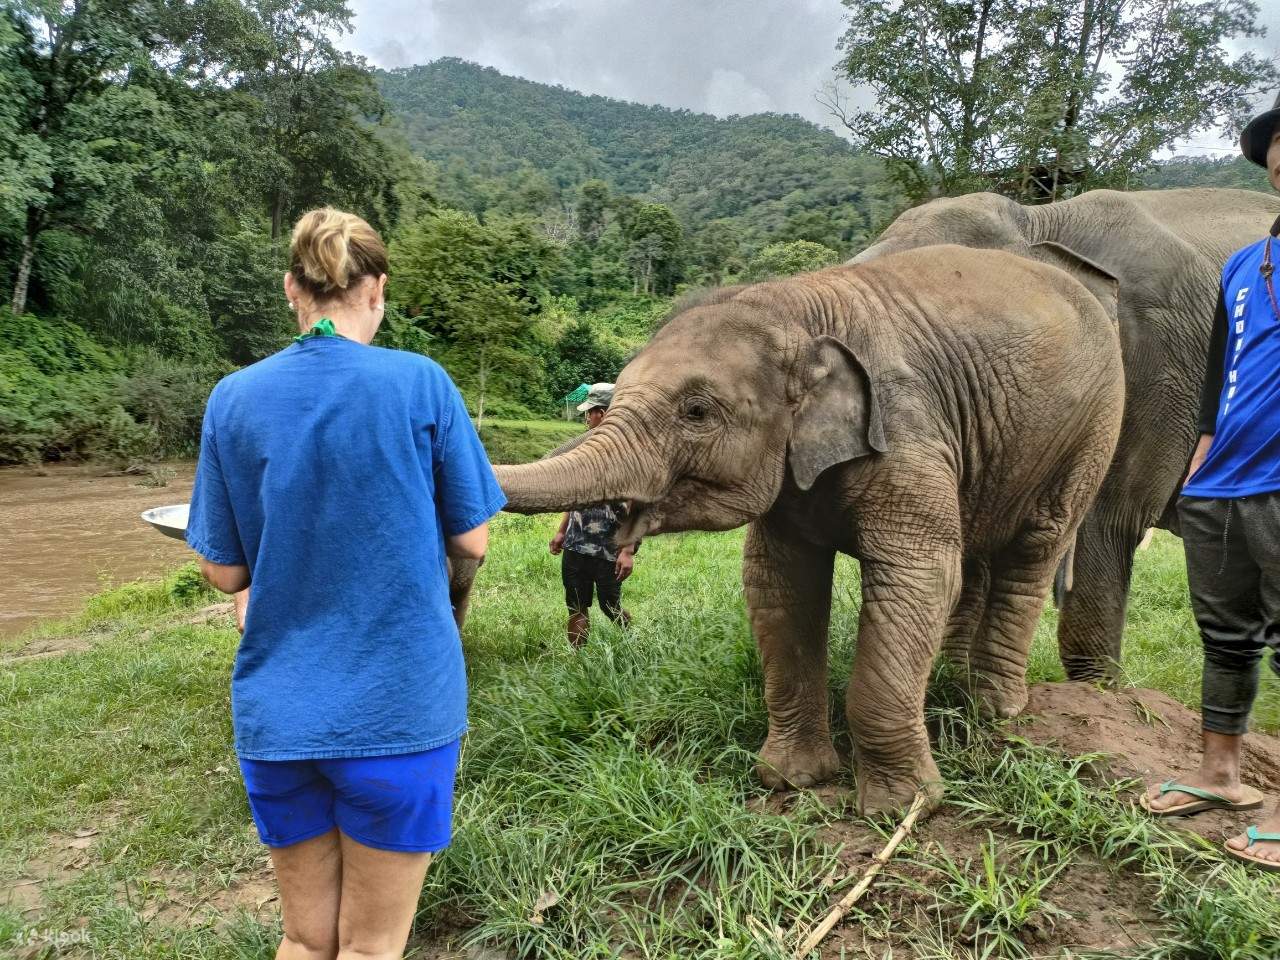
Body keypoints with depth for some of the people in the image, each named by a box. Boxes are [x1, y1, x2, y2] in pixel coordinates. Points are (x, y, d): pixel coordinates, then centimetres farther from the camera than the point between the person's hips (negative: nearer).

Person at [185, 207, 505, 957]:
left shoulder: (234, 399, -1)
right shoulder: (420, 384, -9)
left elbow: (225, 572, 3)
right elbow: (471, 541, -3)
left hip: (279, 714, 3)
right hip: (396, 709, -3)